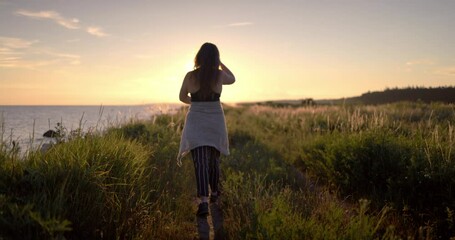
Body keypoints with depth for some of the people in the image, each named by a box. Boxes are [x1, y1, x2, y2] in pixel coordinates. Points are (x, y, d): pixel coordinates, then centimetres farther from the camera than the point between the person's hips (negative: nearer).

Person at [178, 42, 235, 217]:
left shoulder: (190, 76, -6)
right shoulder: (220, 75, -5)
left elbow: (182, 97, 10)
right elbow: (232, 79, 18)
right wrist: (219, 63, 19)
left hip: (196, 124, -1)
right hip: (215, 123, 2)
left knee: (200, 163, -5)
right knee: (213, 160, 19)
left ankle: (204, 202, -20)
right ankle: (214, 193, 37)